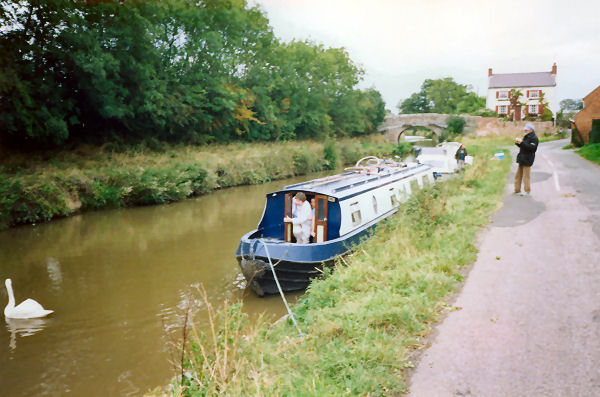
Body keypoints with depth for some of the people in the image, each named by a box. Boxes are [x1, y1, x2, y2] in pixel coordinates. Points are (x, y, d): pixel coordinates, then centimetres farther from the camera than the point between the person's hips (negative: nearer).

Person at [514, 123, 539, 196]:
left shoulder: (534, 138, -12)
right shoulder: (526, 137, 16)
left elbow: (531, 147, -23)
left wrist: (522, 142, -26)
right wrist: (517, 143, 3)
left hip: (527, 160, -9)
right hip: (522, 159, 9)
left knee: (526, 175, -4)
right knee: (518, 174, 12)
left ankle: (527, 191, 4)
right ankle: (517, 190, 19)